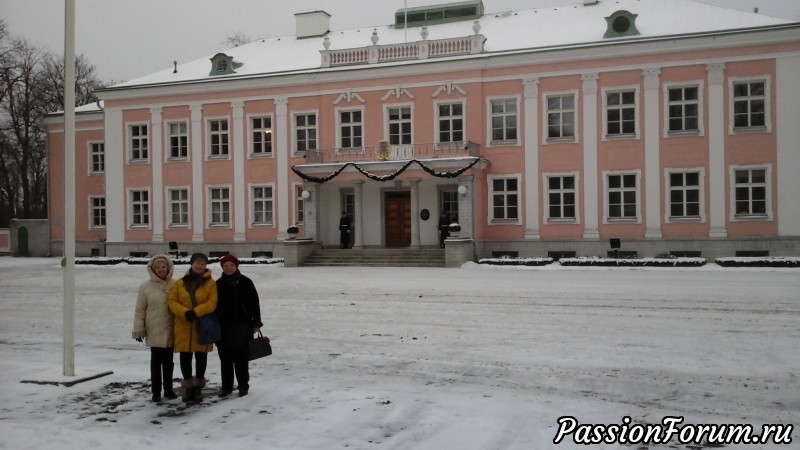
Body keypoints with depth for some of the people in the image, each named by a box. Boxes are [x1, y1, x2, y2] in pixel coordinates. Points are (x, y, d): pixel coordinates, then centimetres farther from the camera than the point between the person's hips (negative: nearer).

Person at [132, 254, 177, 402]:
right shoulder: (145, 287, -1)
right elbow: (139, 311, 1)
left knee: (168, 361, 13)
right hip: (154, 332, -2)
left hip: (171, 331, 2)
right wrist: (138, 330, -2)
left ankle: (168, 389, 23)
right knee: (156, 361, 3)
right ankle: (156, 391, 12)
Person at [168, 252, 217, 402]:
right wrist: (185, 312, -16)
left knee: (201, 356, 7)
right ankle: (188, 386, 19)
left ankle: (198, 387, 19)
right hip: (184, 325, 2)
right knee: (185, 357, 6)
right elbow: (172, 301, 1)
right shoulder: (180, 283, 7)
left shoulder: (210, 283, 0)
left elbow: (212, 303, -9)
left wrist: (196, 312, -21)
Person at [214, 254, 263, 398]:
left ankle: (243, 385, 13)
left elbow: (254, 303, 1)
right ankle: (226, 386, 18)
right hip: (223, 327, 2)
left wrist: (256, 322, -3)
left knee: (241, 358, 3)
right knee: (225, 358, 8)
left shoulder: (245, 282, 0)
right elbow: (213, 305, 9)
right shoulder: (218, 284, 6)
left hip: (242, 326, -2)